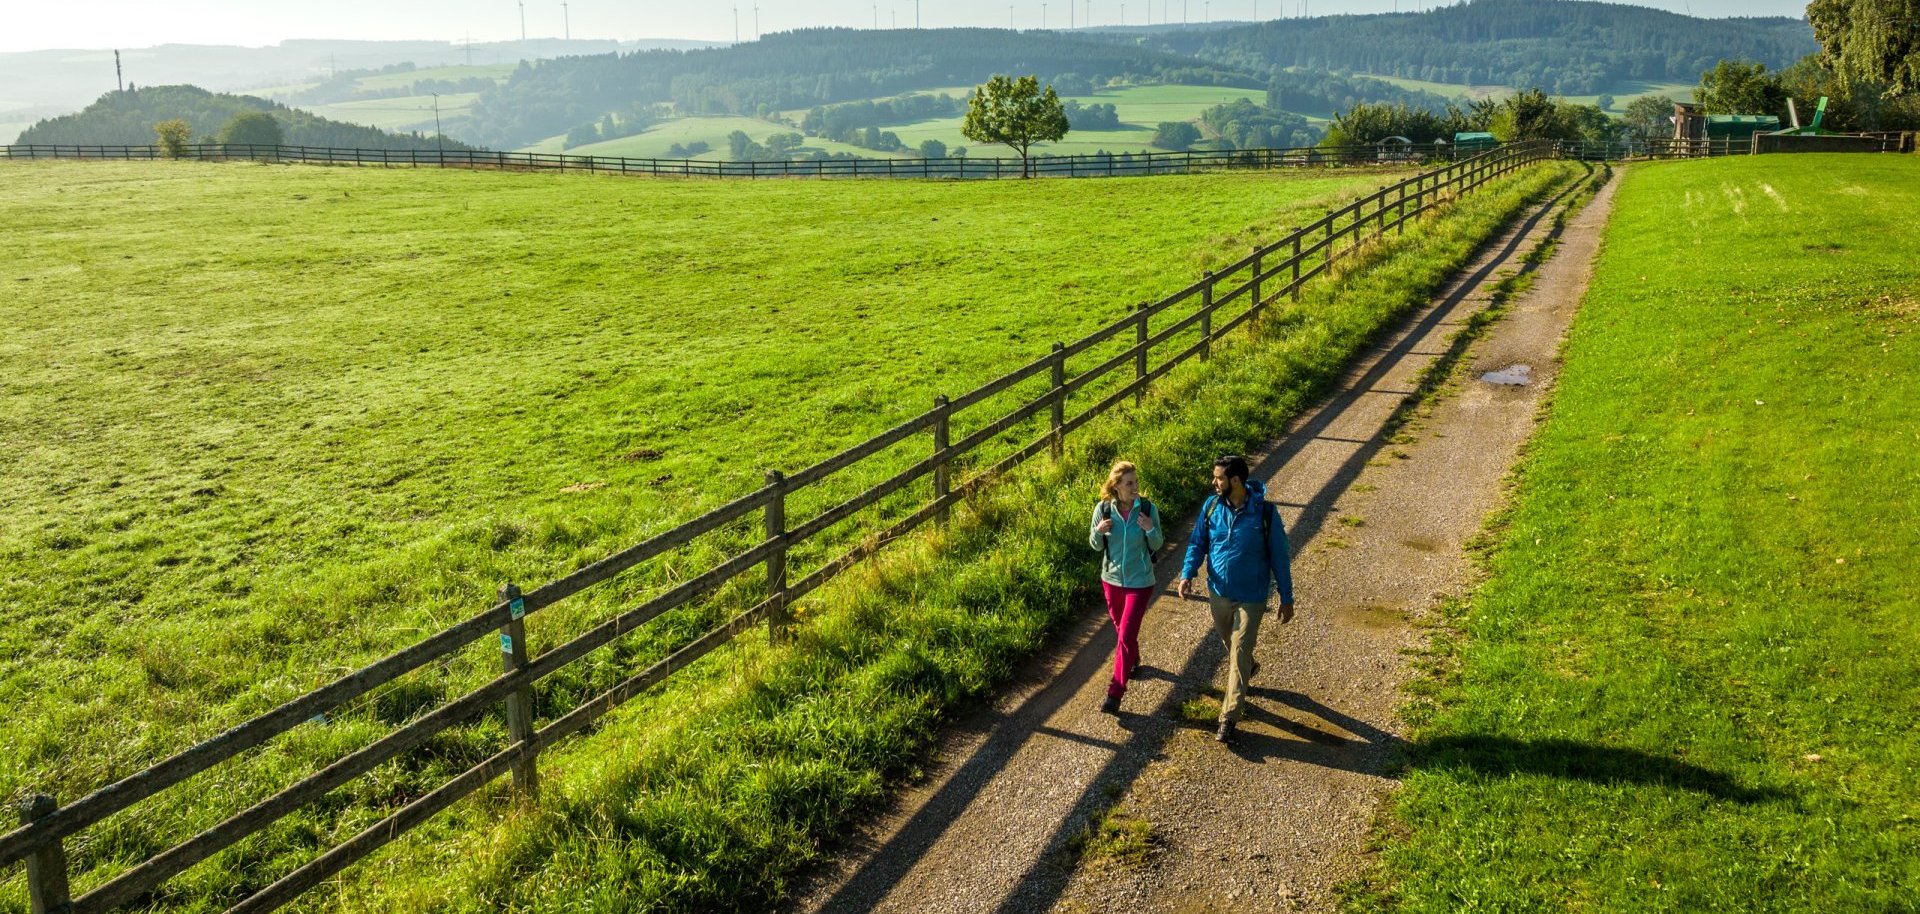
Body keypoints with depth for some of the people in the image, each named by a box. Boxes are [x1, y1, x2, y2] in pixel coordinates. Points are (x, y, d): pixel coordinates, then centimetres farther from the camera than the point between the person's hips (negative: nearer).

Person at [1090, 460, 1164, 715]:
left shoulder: (1148, 509, -15)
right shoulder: (1103, 509, -12)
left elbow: (1157, 545, -4)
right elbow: (1095, 545, 0)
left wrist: (1151, 530, -24)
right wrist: (1098, 531, -22)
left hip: (1139, 581, -3)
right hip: (1111, 579, 3)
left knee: (1126, 635, -6)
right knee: (1121, 629, 22)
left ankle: (1115, 694, 2)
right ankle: (1133, 660, 52)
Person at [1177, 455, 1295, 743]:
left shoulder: (1264, 512, -19)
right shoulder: (1211, 506, -8)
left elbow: (1278, 556, -10)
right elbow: (1197, 543, 1)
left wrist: (1286, 598, -5)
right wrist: (1187, 574, -16)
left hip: (1251, 597, -4)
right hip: (1218, 592, 4)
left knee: (1239, 654, -3)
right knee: (1229, 644, 24)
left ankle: (1229, 718, 4)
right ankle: (1248, 668, 57)